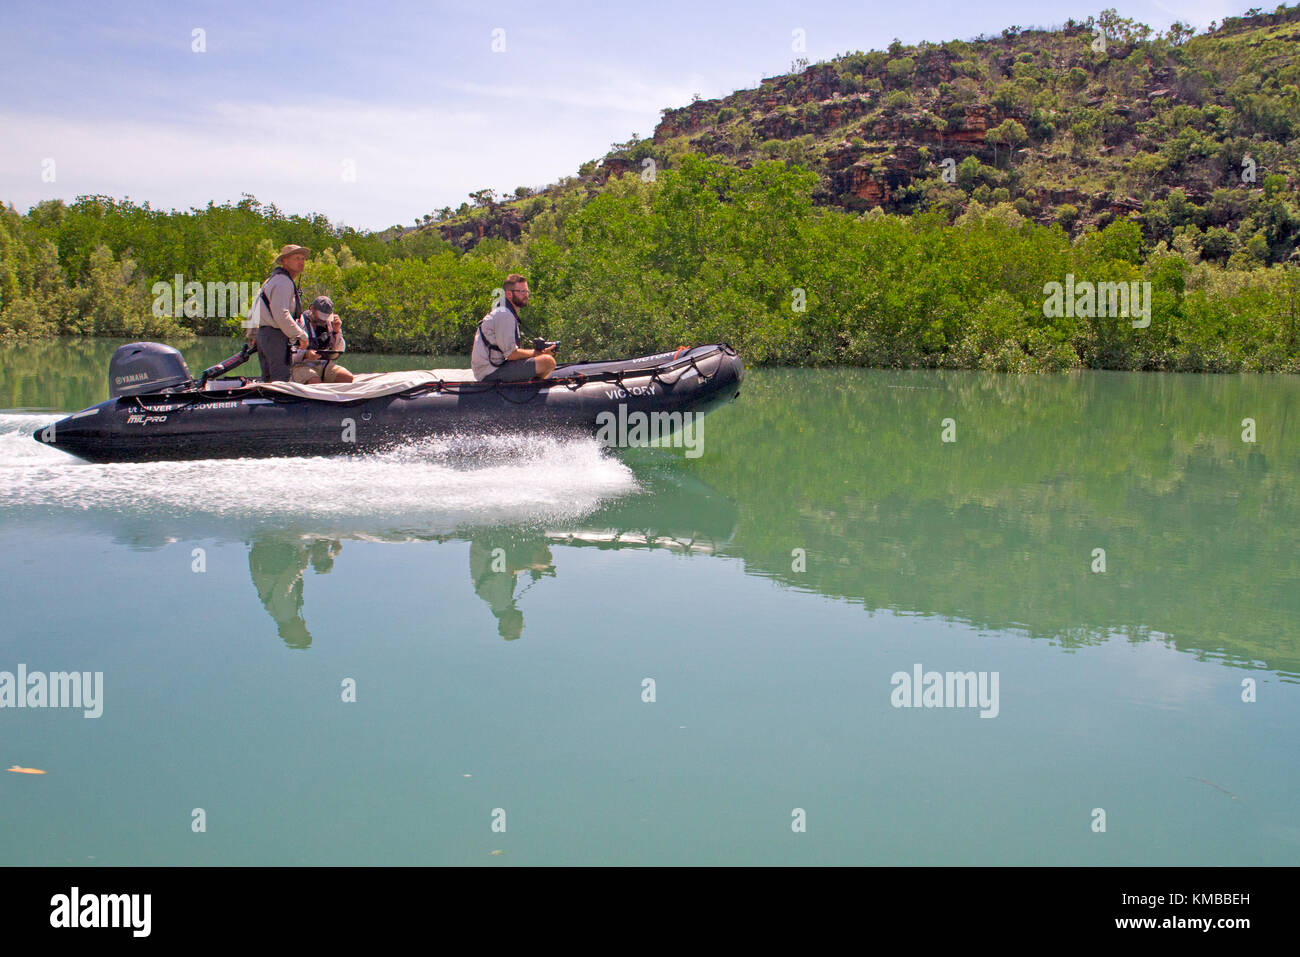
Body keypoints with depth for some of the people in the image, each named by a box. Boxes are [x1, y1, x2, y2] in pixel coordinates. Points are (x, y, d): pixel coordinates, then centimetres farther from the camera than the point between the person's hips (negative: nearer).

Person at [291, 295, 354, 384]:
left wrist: (337, 331, -4)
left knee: (348, 377, -19)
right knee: (315, 382, -36)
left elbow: (340, 350, 11)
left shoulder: (329, 322, 10)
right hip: (303, 365, -5)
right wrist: (306, 354, -31)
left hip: (325, 364, 5)